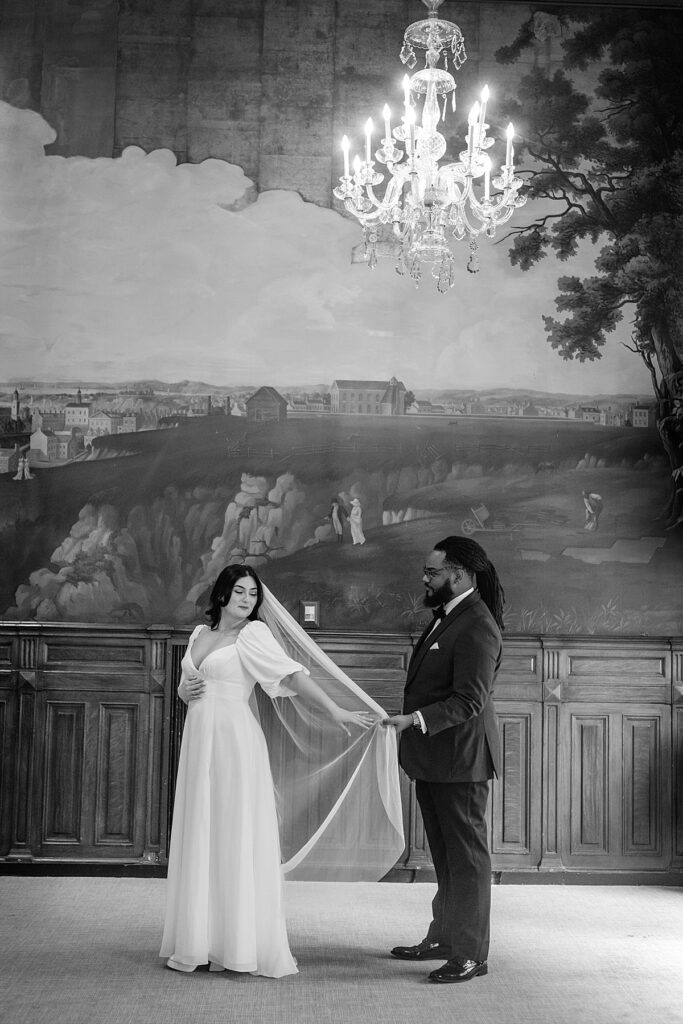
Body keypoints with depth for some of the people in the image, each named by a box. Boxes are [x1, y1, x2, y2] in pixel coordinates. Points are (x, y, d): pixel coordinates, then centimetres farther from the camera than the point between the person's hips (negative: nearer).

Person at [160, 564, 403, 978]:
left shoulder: (253, 634, -5)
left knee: (238, 839, -2)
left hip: (236, 744, -6)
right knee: (201, 841, 9)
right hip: (199, 744, 6)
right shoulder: (200, 634, 14)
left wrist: (338, 713, -22)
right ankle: (201, 942, 18)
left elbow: (293, 675, -14)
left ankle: (244, 945, 6)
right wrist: (184, 690, 0)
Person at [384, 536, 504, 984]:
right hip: (435, 758, 10)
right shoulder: (447, 617, 13)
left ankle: (471, 954, 8)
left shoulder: (476, 626, -19)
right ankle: (443, 939, 30)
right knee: (445, 855, 18)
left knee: (467, 855, 0)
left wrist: (415, 720, -30)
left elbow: (469, 699, -24)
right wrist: (409, 720, 17)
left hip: (461, 759, -10)